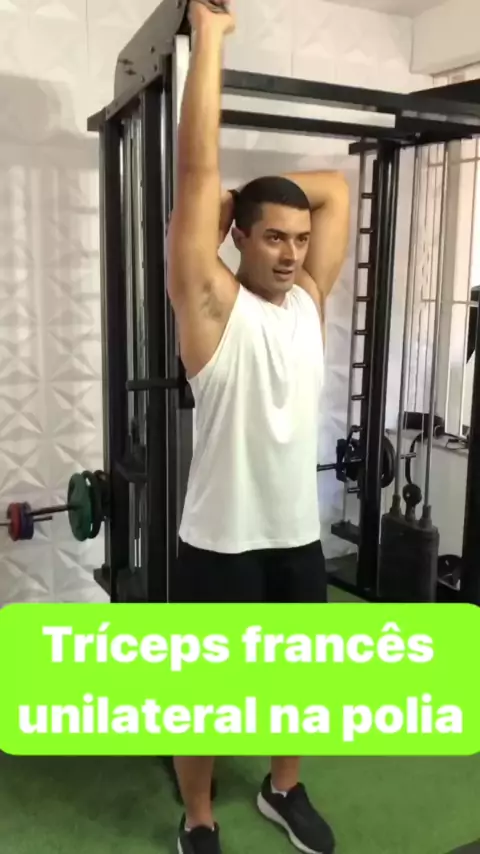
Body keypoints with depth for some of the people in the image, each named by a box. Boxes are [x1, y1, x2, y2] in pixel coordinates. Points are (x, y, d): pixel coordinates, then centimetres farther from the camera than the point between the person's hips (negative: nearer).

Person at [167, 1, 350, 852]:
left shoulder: (308, 297, 4)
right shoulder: (212, 303, -12)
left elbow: (337, 188, 11)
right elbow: (196, 174, -18)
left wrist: (242, 190, 7)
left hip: (297, 532, 6)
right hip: (221, 541, -6)